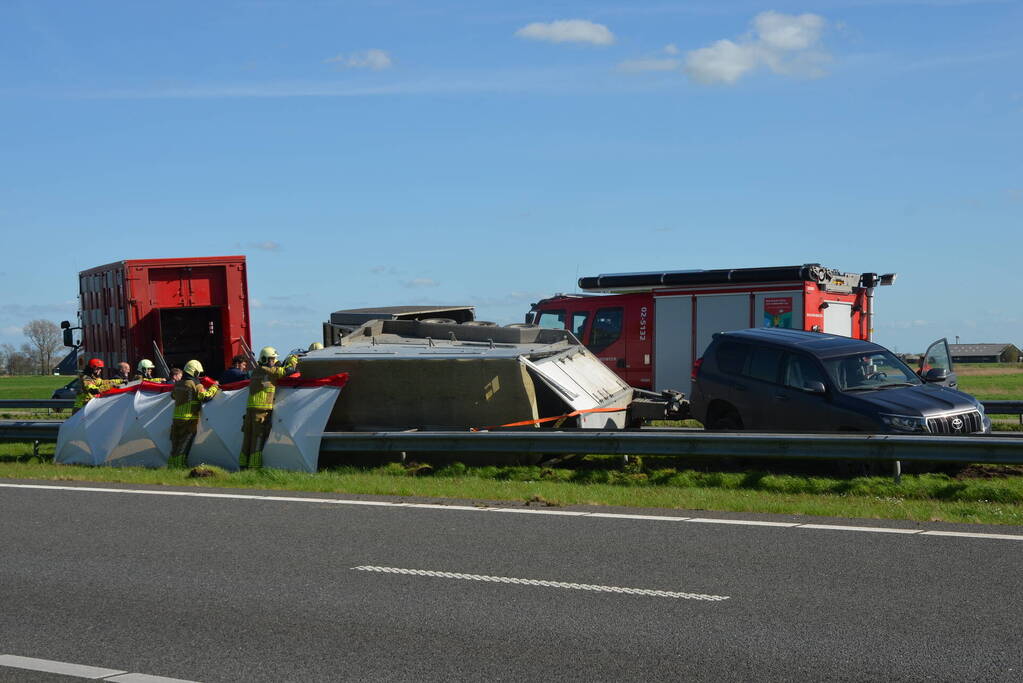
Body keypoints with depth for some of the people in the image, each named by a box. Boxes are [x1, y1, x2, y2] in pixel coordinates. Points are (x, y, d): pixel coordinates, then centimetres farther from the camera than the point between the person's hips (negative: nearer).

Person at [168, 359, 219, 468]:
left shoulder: (177, 384, 12)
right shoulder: (196, 385, -10)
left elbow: (173, 395, 28)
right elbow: (206, 396, -17)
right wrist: (214, 387, -3)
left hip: (176, 418, 7)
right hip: (189, 419, -7)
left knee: (175, 443, 12)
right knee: (184, 445, -3)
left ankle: (171, 465, 14)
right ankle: (180, 465, -5)